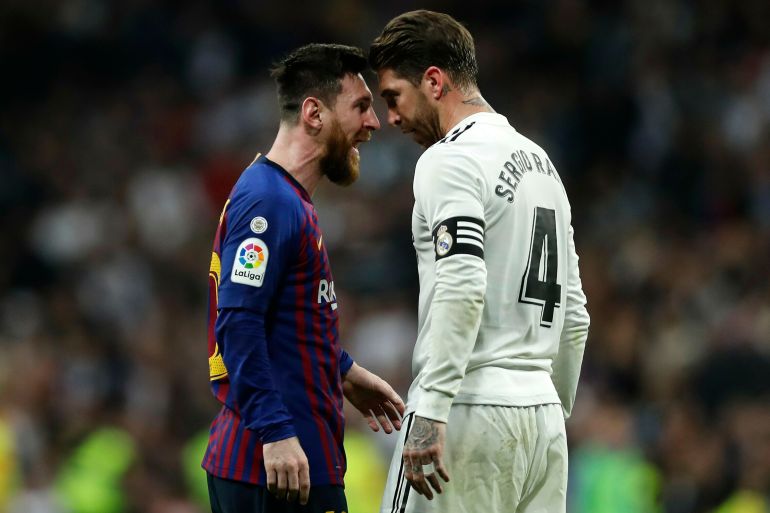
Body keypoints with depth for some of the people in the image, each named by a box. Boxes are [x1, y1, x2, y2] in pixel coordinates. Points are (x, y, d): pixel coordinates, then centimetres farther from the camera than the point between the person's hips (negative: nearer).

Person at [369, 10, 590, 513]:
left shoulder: (450, 160, -8)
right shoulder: (541, 161, 20)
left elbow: (462, 285, -22)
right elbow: (573, 314, 23)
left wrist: (430, 413, -25)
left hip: (470, 414, -9)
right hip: (543, 415, 9)